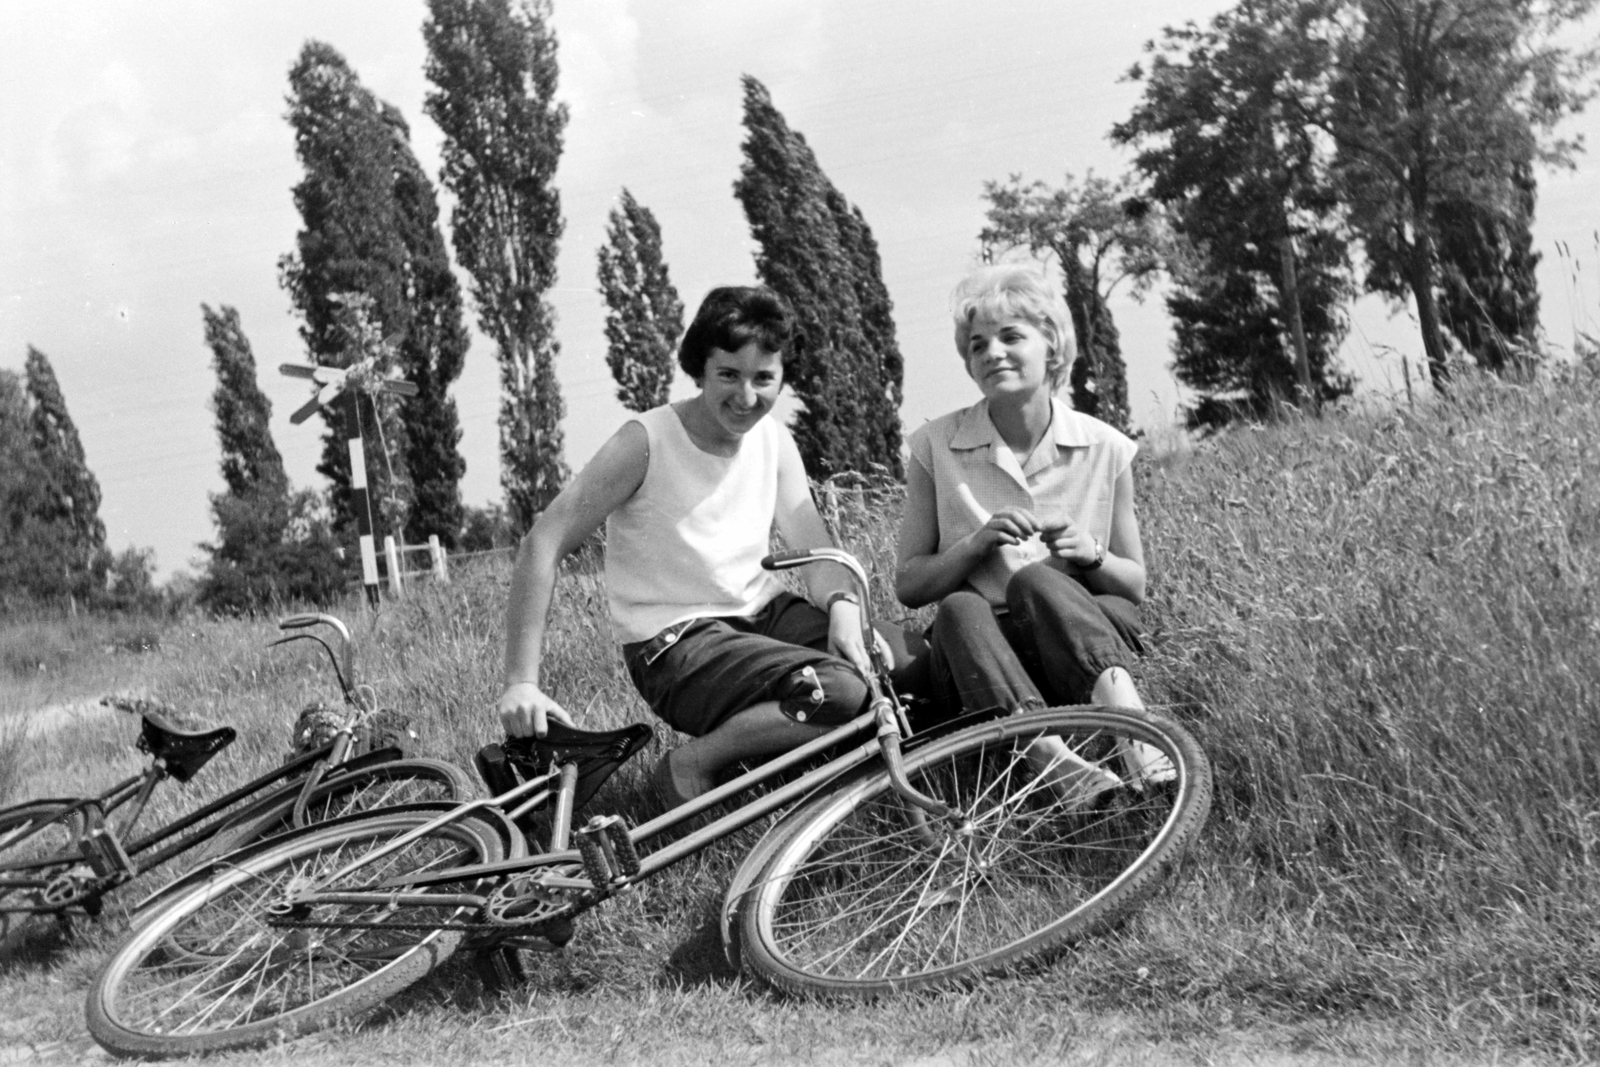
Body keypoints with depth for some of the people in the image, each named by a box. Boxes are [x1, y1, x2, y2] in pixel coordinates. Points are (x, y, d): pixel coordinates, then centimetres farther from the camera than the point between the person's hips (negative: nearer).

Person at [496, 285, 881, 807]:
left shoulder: (773, 439, 4)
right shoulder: (647, 441, -15)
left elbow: (816, 549, 1)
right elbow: (542, 545, -18)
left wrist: (843, 604, -24)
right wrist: (521, 683, -24)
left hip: (764, 613, 7)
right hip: (677, 645, -7)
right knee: (841, 692, -28)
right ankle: (690, 765, -9)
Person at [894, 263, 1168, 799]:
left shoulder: (1104, 448, 5)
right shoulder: (936, 447, 4)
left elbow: (1135, 586, 11)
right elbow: (908, 585, 4)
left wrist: (1090, 555, -10)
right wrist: (976, 544, -14)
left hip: (1080, 654, 0)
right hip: (974, 657, 0)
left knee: (1034, 580, -32)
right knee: (960, 610, -33)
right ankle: (1057, 763, -53)